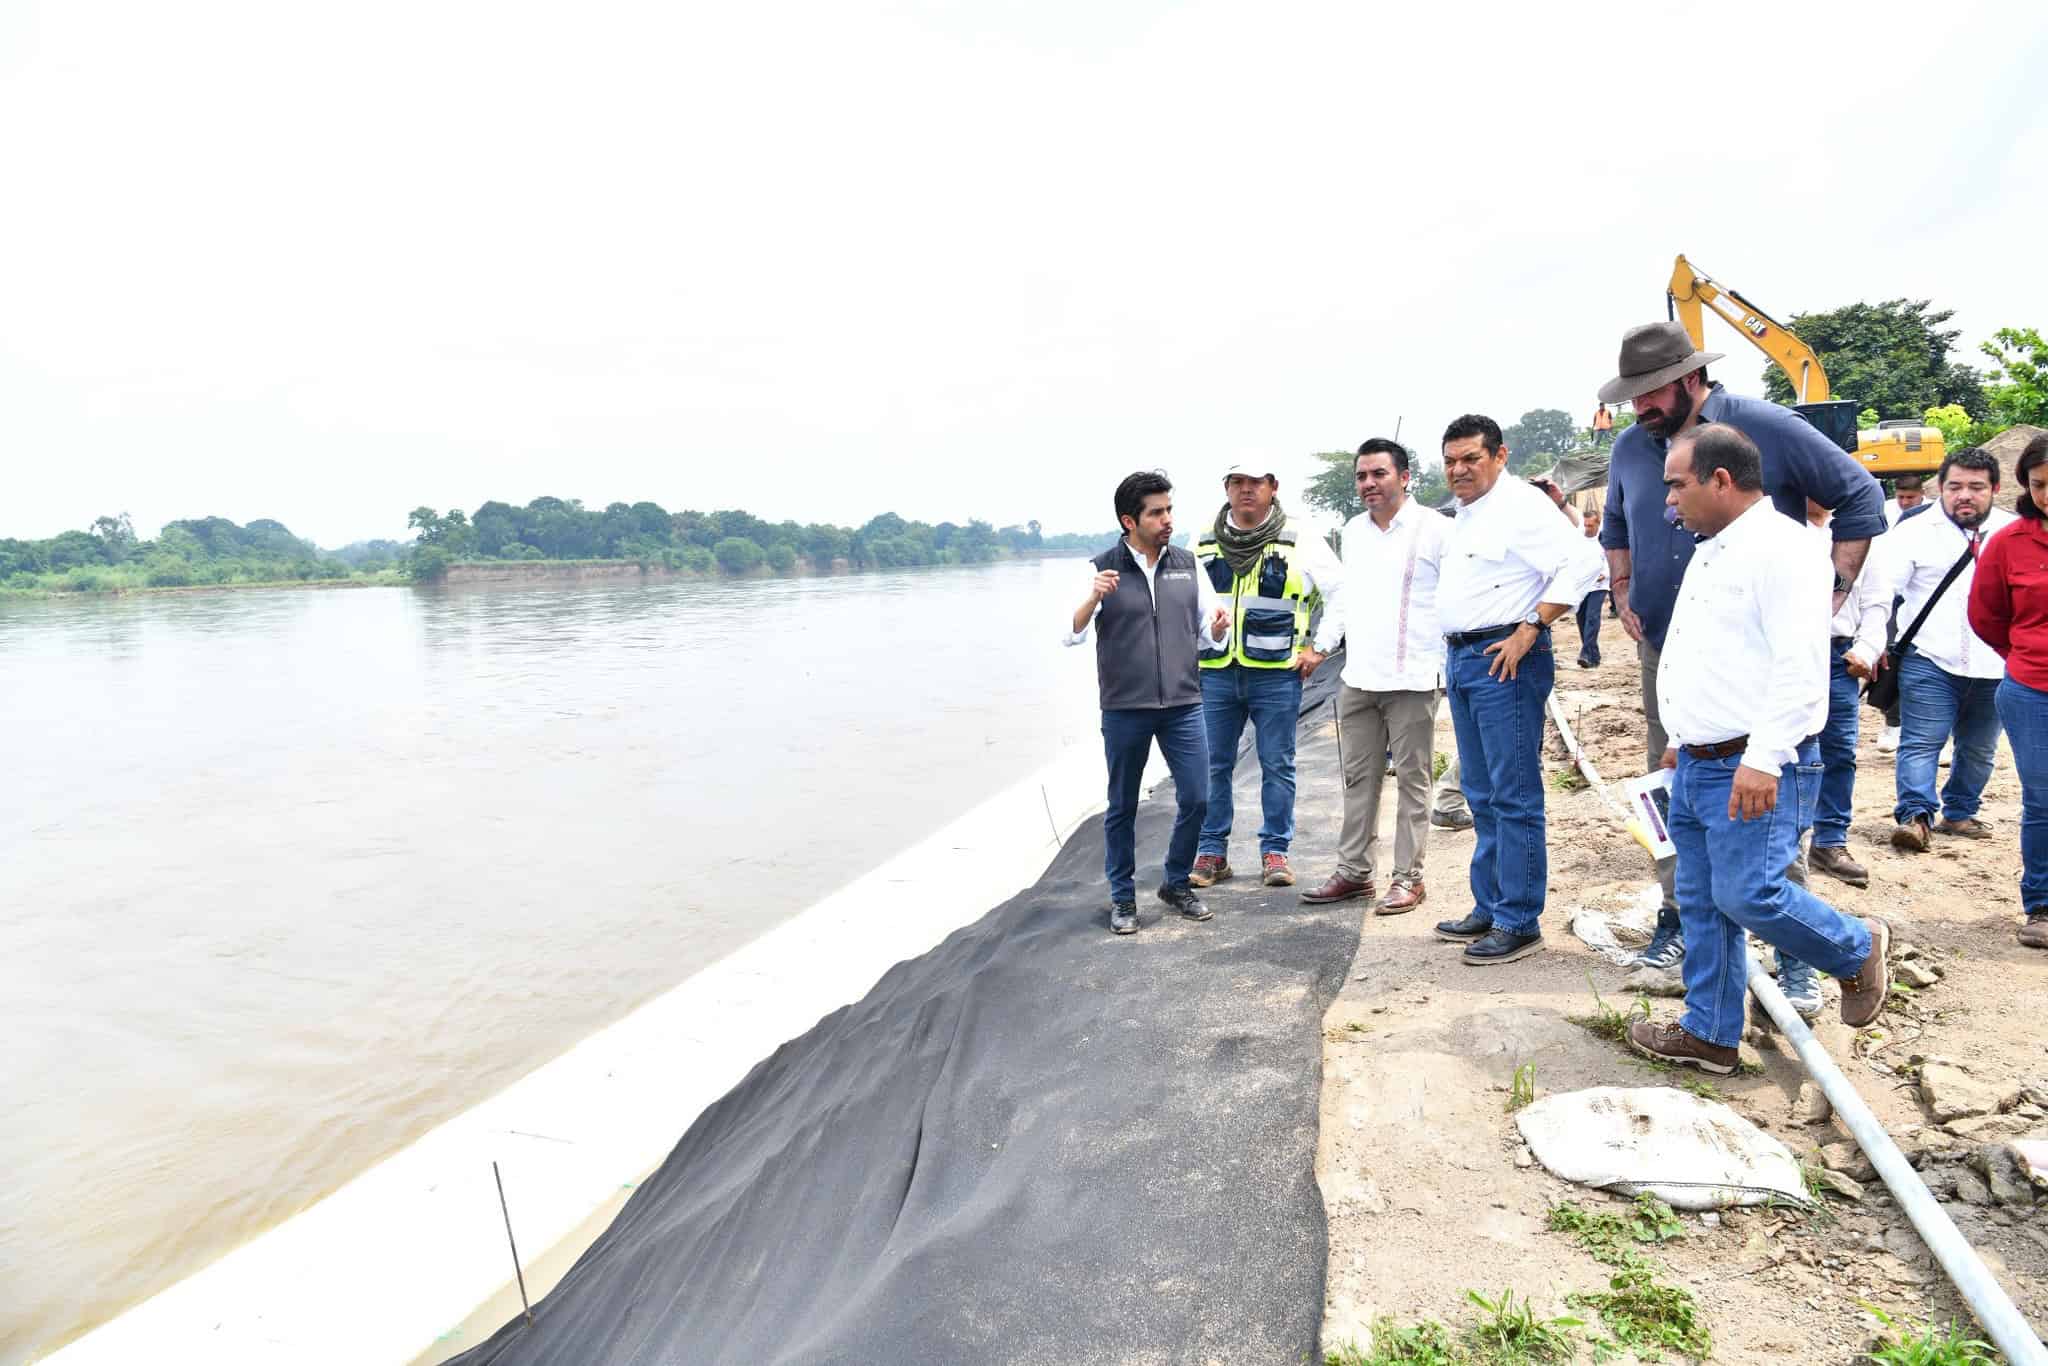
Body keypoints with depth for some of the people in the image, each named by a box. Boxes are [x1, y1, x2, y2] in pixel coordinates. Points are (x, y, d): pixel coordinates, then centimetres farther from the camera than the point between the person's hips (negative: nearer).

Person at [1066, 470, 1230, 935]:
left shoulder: (1187, 565, 6)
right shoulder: (1103, 569, -3)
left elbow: (1210, 635, 10)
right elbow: (1071, 635, -9)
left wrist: (1218, 627, -13)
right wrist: (1093, 598, -28)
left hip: (1183, 705, 3)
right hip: (1124, 709, -2)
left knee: (1195, 798, 3)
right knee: (1122, 807, 8)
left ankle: (1176, 884, 25)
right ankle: (1123, 899, 22)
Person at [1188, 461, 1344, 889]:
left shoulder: (1299, 541, 0)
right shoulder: (1202, 544, 8)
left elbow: (1344, 594, 4)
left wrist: (1318, 649, 1)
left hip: (1276, 675, -2)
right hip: (1214, 674, 2)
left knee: (1277, 766, 5)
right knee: (1213, 766, 6)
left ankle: (1275, 852, 16)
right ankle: (1212, 853, 16)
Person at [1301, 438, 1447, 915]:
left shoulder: (1434, 529, -7)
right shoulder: (1353, 531, 13)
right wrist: (1321, 645, 18)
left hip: (1412, 679, -6)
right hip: (1358, 678, 6)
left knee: (1412, 781, 3)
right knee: (1358, 778, 12)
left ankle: (1408, 878, 11)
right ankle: (1354, 871, 21)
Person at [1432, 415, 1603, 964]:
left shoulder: (1520, 504, -10)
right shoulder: (1464, 515, 18)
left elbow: (1582, 560, -21)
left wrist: (1529, 630, -22)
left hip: (1504, 659, -10)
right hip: (1461, 658, 10)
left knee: (1513, 796, -5)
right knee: (1482, 796, 14)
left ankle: (1519, 923, 1)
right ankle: (1489, 909, 24)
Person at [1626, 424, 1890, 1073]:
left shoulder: (1781, 548, -13)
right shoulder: (1709, 553, 17)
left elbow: (1800, 667, -22)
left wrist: (1763, 758, -27)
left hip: (1753, 771, -9)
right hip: (1696, 766, 9)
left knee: (1747, 895, -9)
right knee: (1701, 904, 11)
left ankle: (1858, 950, 20)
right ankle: (1708, 1035, 21)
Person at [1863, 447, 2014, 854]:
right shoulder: (1916, 531, -1)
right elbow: (1882, 590, -6)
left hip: (1996, 668, 4)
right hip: (1931, 662, -4)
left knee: (1979, 749, 15)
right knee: (1921, 743, -9)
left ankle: (1959, 813, 28)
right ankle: (1916, 816, -10)